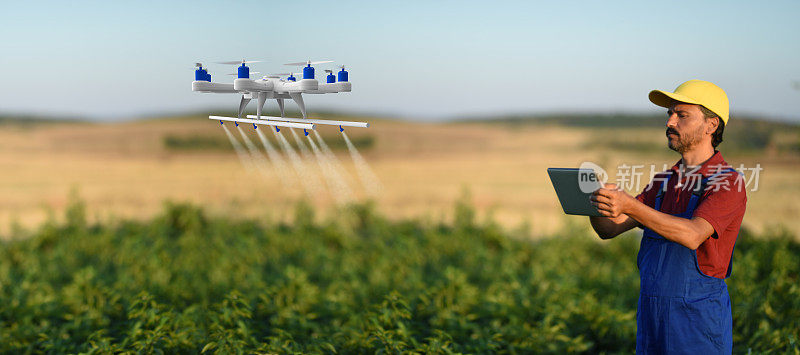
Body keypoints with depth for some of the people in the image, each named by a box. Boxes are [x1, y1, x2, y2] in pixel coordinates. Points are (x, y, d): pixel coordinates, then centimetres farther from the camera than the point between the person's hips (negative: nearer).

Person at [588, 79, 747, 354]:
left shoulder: (728, 183, -9)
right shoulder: (664, 181, 14)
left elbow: (692, 235, -27)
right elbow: (609, 229, 9)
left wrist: (630, 206, -36)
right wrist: (595, 198, -12)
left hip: (699, 320, -7)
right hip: (650, 315, 7)